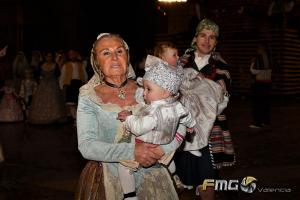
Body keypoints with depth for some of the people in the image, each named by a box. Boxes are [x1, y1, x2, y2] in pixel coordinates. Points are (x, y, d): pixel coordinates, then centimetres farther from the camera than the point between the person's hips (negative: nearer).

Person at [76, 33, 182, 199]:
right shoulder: (88, 98, -7)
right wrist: (132, 151, -29)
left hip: (153, 176, 2)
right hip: (114, 181, -2)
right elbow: (86, 146, -18)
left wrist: (162, 149, -24)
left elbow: (179, 124, -5)